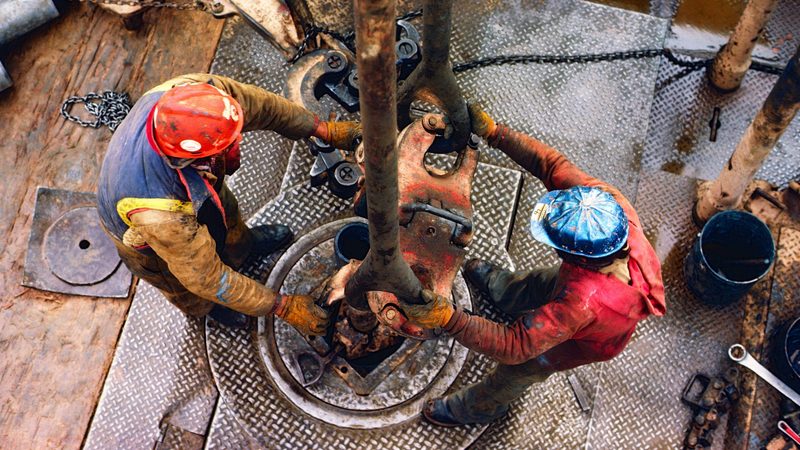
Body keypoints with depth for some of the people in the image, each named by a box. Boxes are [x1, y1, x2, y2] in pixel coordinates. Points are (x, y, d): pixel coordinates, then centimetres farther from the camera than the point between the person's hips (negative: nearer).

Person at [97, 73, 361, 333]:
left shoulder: (194, 89, -39)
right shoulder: (159, 216, -49)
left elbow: (259, 104, -21)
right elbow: (207, 278, -34)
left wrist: (324, 130, -14)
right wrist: (283, 307, -28)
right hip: (149, 242, -4)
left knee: (226, 214, 32)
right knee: (187, 289, 27)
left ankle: (240, 245, 68)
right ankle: (200, 308, 63)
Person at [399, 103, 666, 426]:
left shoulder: (583, 300, -52)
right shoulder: (612, 203, -39)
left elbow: (515, 346, -46)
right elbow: (553, 165, -29)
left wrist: (447, 319, -53)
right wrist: (494, 133, -34)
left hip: (586, 341, -5)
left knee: (518, 369, 21)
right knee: (525, 285, 32)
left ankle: (478, 409, 53)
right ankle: (495, 285, 68)